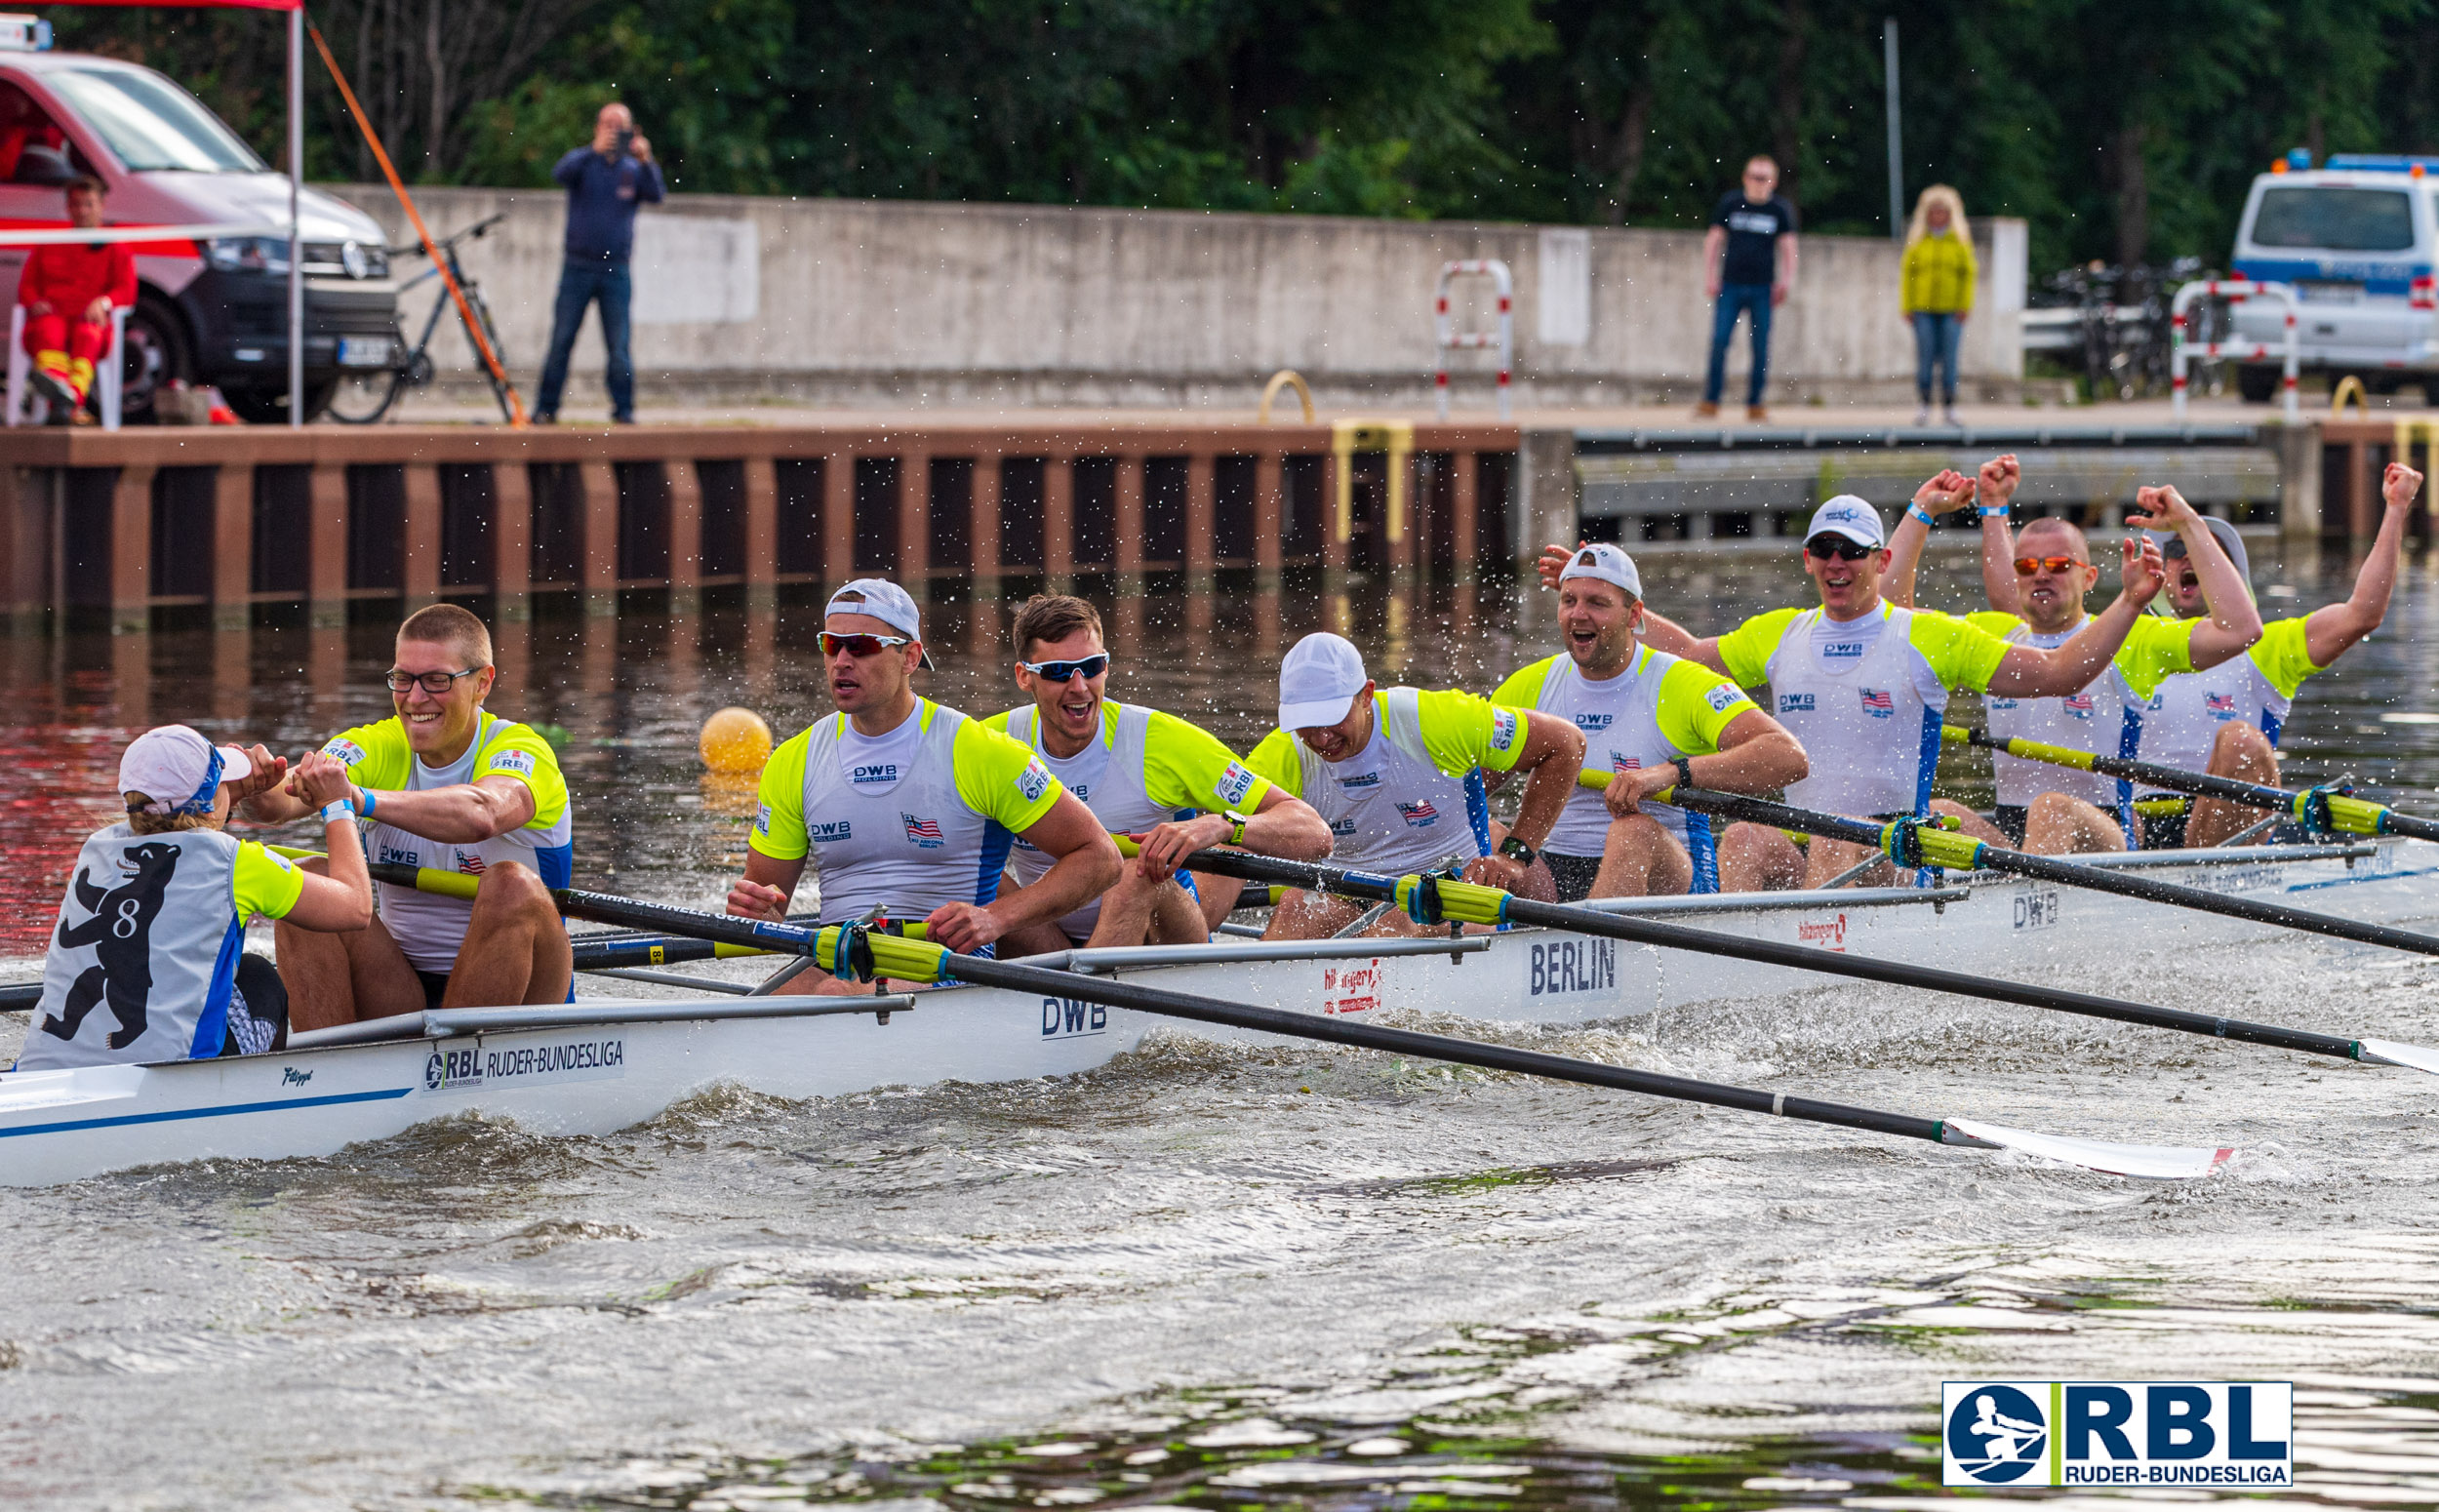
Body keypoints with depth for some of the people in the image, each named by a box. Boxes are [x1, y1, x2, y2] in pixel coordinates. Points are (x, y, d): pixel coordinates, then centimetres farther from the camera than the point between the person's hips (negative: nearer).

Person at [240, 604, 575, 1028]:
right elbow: (283, 802, -20)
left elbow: (482, 814, -39)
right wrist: (257, 791, -46)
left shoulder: (521, 751, -13)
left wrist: (361, 800, -54)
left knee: (513, 884, -31)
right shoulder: (376, 749, 0)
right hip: (403, 999, 4)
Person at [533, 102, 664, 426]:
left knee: (619, 345, -2)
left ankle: (624, 410, 4)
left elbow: (655, 195, -10)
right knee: (561, 341, -1)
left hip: (616, 271, 1)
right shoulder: (584, 162, 3)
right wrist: (596, 151, -31)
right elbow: (561, 173, -18)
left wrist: (645, 162, -26)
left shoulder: (633, 169, 7)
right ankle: (546, 408, 5)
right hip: (578, 266, -1)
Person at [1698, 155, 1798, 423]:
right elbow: (1714, 240, 9)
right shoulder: (1730, 203, 5)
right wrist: (1709, 276, 2)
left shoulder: (1780, 210, 4)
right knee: (1719, 342, -7)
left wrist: (1786, 281, -4)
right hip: (1730, 285, 0)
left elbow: (1787, 247, 6)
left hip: (1762, 288, 0)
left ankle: (1754, 404, 7)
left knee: (1761, 347, -1)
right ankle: (1710, 401, -2)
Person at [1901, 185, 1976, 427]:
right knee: (1925, 355, -3)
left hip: (1951, 309, -1)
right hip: (1923, 307, 1)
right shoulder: (1917, 241, 6)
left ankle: (1949, 406, 5)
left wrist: (1965, 306, -4)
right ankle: (1924, 405, 3)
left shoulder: (1960, 241, 5)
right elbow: (1907, 273, 6)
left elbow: (1968, 275, 3)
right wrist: (1907, 306, 0)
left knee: (1949, 358, -1)